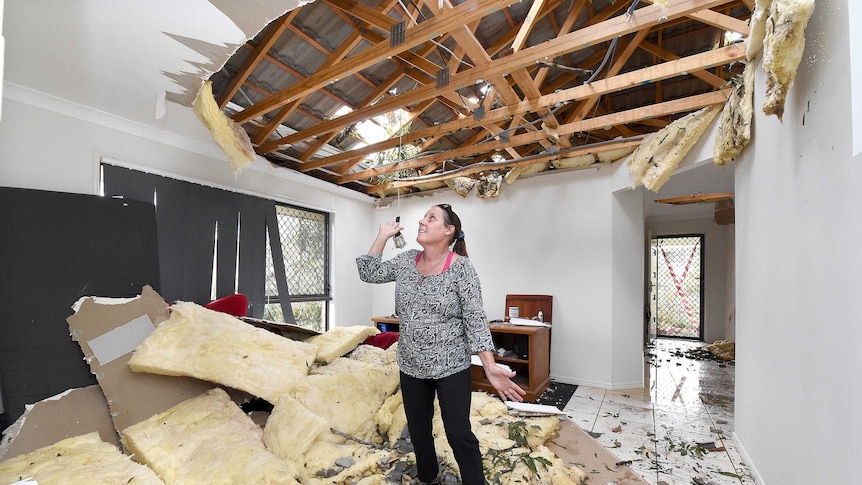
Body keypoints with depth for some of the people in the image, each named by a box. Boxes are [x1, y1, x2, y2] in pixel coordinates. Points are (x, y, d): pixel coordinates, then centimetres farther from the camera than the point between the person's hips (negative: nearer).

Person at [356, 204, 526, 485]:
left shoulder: (461, 267, -15)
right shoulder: (406, 260, 0)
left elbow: (475, 319, -16)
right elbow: (369, 273, 7)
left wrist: (490, 367, -23)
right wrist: (382, 236, 1)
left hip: (451, 367, -5)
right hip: (411, 366, 6)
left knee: (459, 435, 3)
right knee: (418, 431, 21)